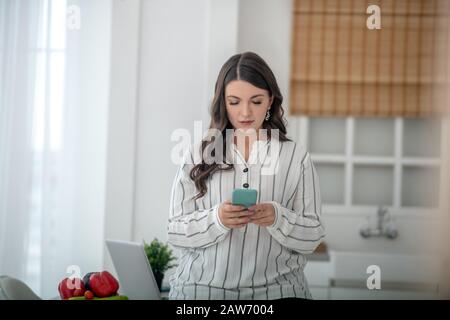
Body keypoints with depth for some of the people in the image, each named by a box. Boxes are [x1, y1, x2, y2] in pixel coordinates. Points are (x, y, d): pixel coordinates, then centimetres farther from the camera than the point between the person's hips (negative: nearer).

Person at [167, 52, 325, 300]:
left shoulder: (296, 157, 3)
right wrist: (216, 219, -17)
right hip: (201, 287, 0)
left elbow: (312, 237, 2)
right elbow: (175, 232, 1)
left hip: (276, 289, 1)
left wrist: (277, 218, -17)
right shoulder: (198, 155, 3)